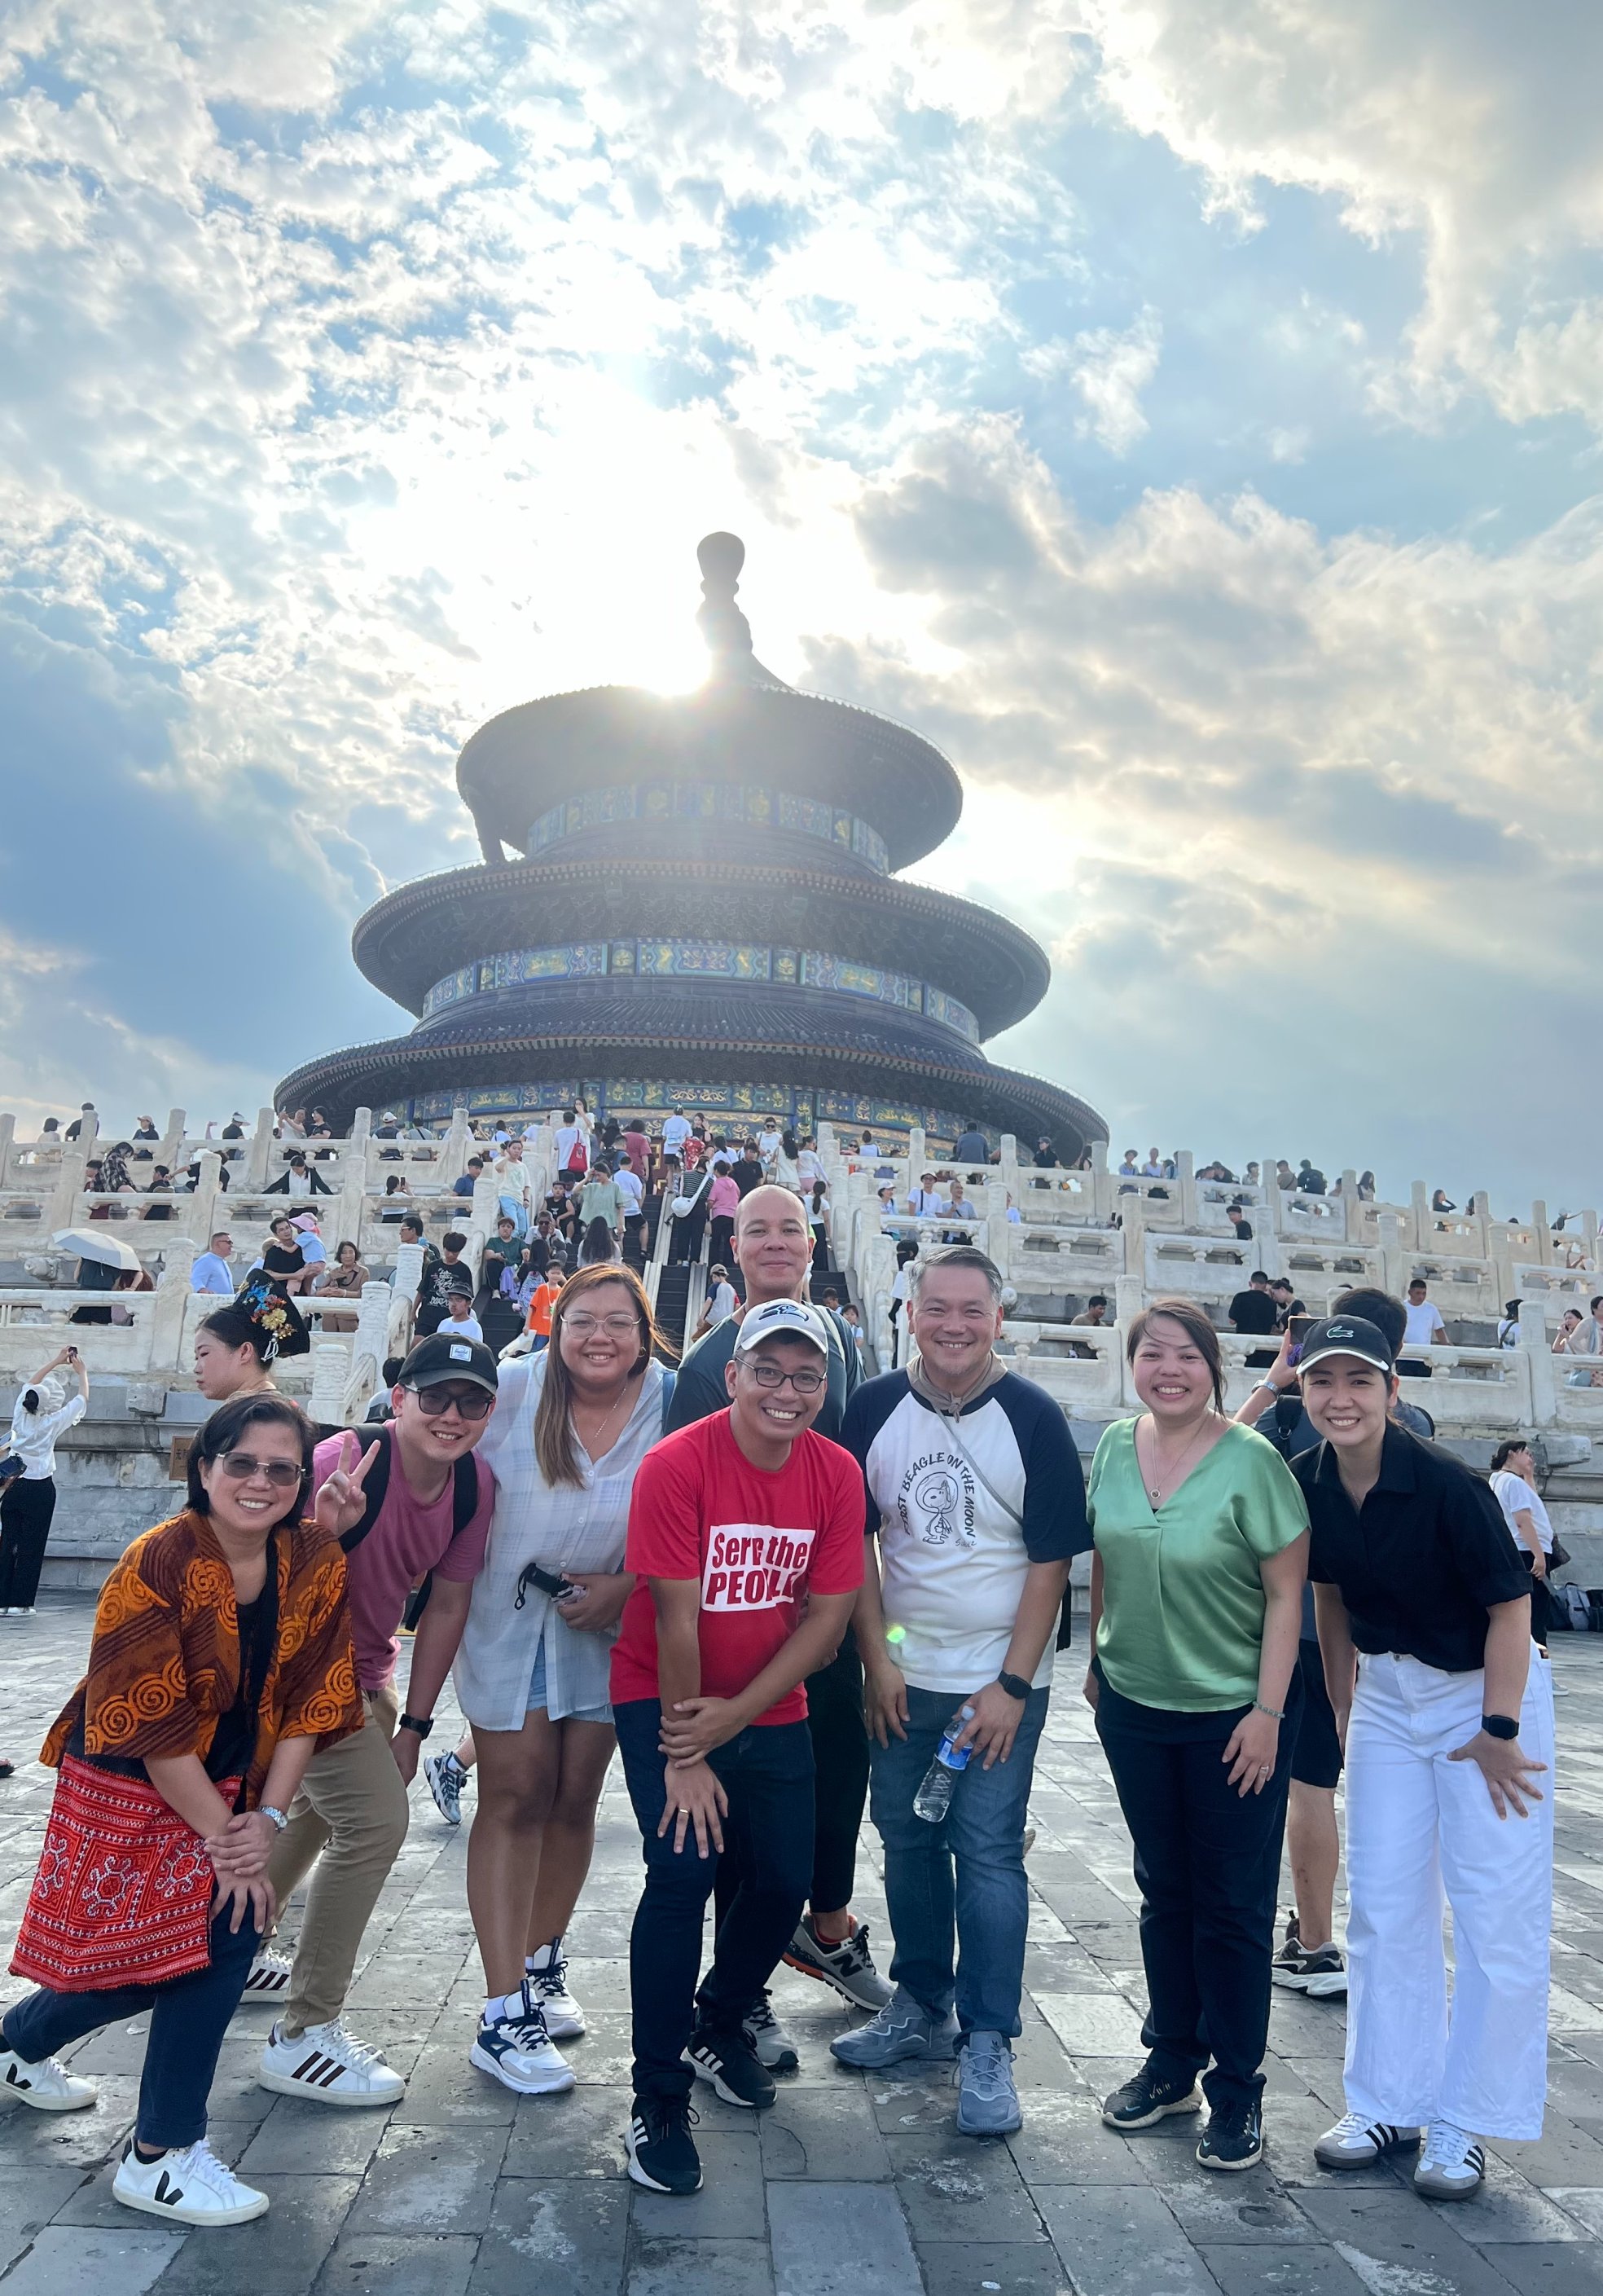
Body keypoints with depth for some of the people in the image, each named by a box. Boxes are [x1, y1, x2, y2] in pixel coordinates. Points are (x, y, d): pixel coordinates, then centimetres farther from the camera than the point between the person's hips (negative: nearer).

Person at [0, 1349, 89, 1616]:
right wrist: (81, 1372, 19)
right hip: (39, 1489, -5)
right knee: (31, 1547, 0)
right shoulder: (51, 1423, -7)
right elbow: (82, 1399, 5)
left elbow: (32, 1385, 20)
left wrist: (56, 1362, 27)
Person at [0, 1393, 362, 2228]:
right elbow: (154, 1728, -22)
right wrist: (222, 1836, -20)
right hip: (129, 1783, -5)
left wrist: (267, 1817, -14)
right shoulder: (155, 1564, -24)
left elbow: (311, 1699, -7)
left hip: (226, 1785, 5)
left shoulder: (317, 1562, -11)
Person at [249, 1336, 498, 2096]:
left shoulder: (476, 1487, -11)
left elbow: (446, 1605, -2)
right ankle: (302, 2038, 3)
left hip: (364, 1672, 8)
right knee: (375, 1821, -14)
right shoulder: (349, 1462, -31)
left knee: (322, 1807, 27)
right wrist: (321, 1528, -53)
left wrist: (412, 1725, 2)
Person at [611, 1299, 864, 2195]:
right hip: (668, 1701, -4)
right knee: (685, 1869, -16)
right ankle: (659, 2104, 4)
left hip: (771, 1708, 4)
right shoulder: (677, 1465, -22)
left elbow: (828, 1616, -8)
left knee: (785, 1881, 7)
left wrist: (734, 1716, -15)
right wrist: (685, 1758, -15)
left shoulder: (837, 1475, -10)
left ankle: (719, 2026, 37)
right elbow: (676, 1619, -19)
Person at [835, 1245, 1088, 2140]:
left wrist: (1013, 1684, -11)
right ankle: (921, 2005, 32)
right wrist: (878, 1658, -3)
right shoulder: (875, 1409, -3)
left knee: (988, 1851, 0)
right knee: (908, 1840, 14)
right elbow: (854, 1540, 2)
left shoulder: (1033, 1418, -10)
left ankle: (988, 2042, 15)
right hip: (902, 1676, 3)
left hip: (1000, 1680, -3)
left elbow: (1052, 1560, -8)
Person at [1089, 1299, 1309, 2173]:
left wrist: (1267, 1713, -15)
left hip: (1232, 1713, -4)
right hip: (1134, 1706, 4)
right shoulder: (1115, 1446, -3)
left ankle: (1236, 2087, 26)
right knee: (1163, 1890, 18)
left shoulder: (1252, 1462, -17)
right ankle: (1171, 2063, 35)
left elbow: (1286, 1594, -13)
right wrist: (1097, 1660, 11)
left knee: (1232, 1904, 9)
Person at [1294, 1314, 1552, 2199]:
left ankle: (1463, 2124, 17)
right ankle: (1389, 2105, 25)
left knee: (1496, 1914, 1)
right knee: (1384, 1905, 10)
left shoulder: (1446, 1485, -25)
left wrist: (1496, 1731, -15)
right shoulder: (1307, 1484, -9)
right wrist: (1344, 1707, 10)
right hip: (1387, 1691, 5)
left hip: (1487, 1692, -5)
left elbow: (1510, 1603, -18)